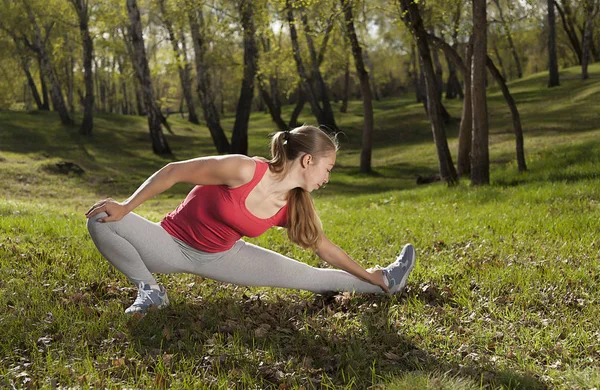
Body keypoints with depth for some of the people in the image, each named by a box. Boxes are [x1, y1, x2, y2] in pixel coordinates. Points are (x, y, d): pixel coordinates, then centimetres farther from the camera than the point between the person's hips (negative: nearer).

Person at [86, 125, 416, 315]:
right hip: (173, 246, -4)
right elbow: (173, 171, -25)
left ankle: (382, 283, 21)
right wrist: (126, 207, -23)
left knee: (306, 276, 2)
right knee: (101, 222, -31)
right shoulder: (244, 170, -33)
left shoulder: (296, 207, -11)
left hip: (222, 257, 5)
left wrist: (368, 275, 12)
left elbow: (325, 248, 6)